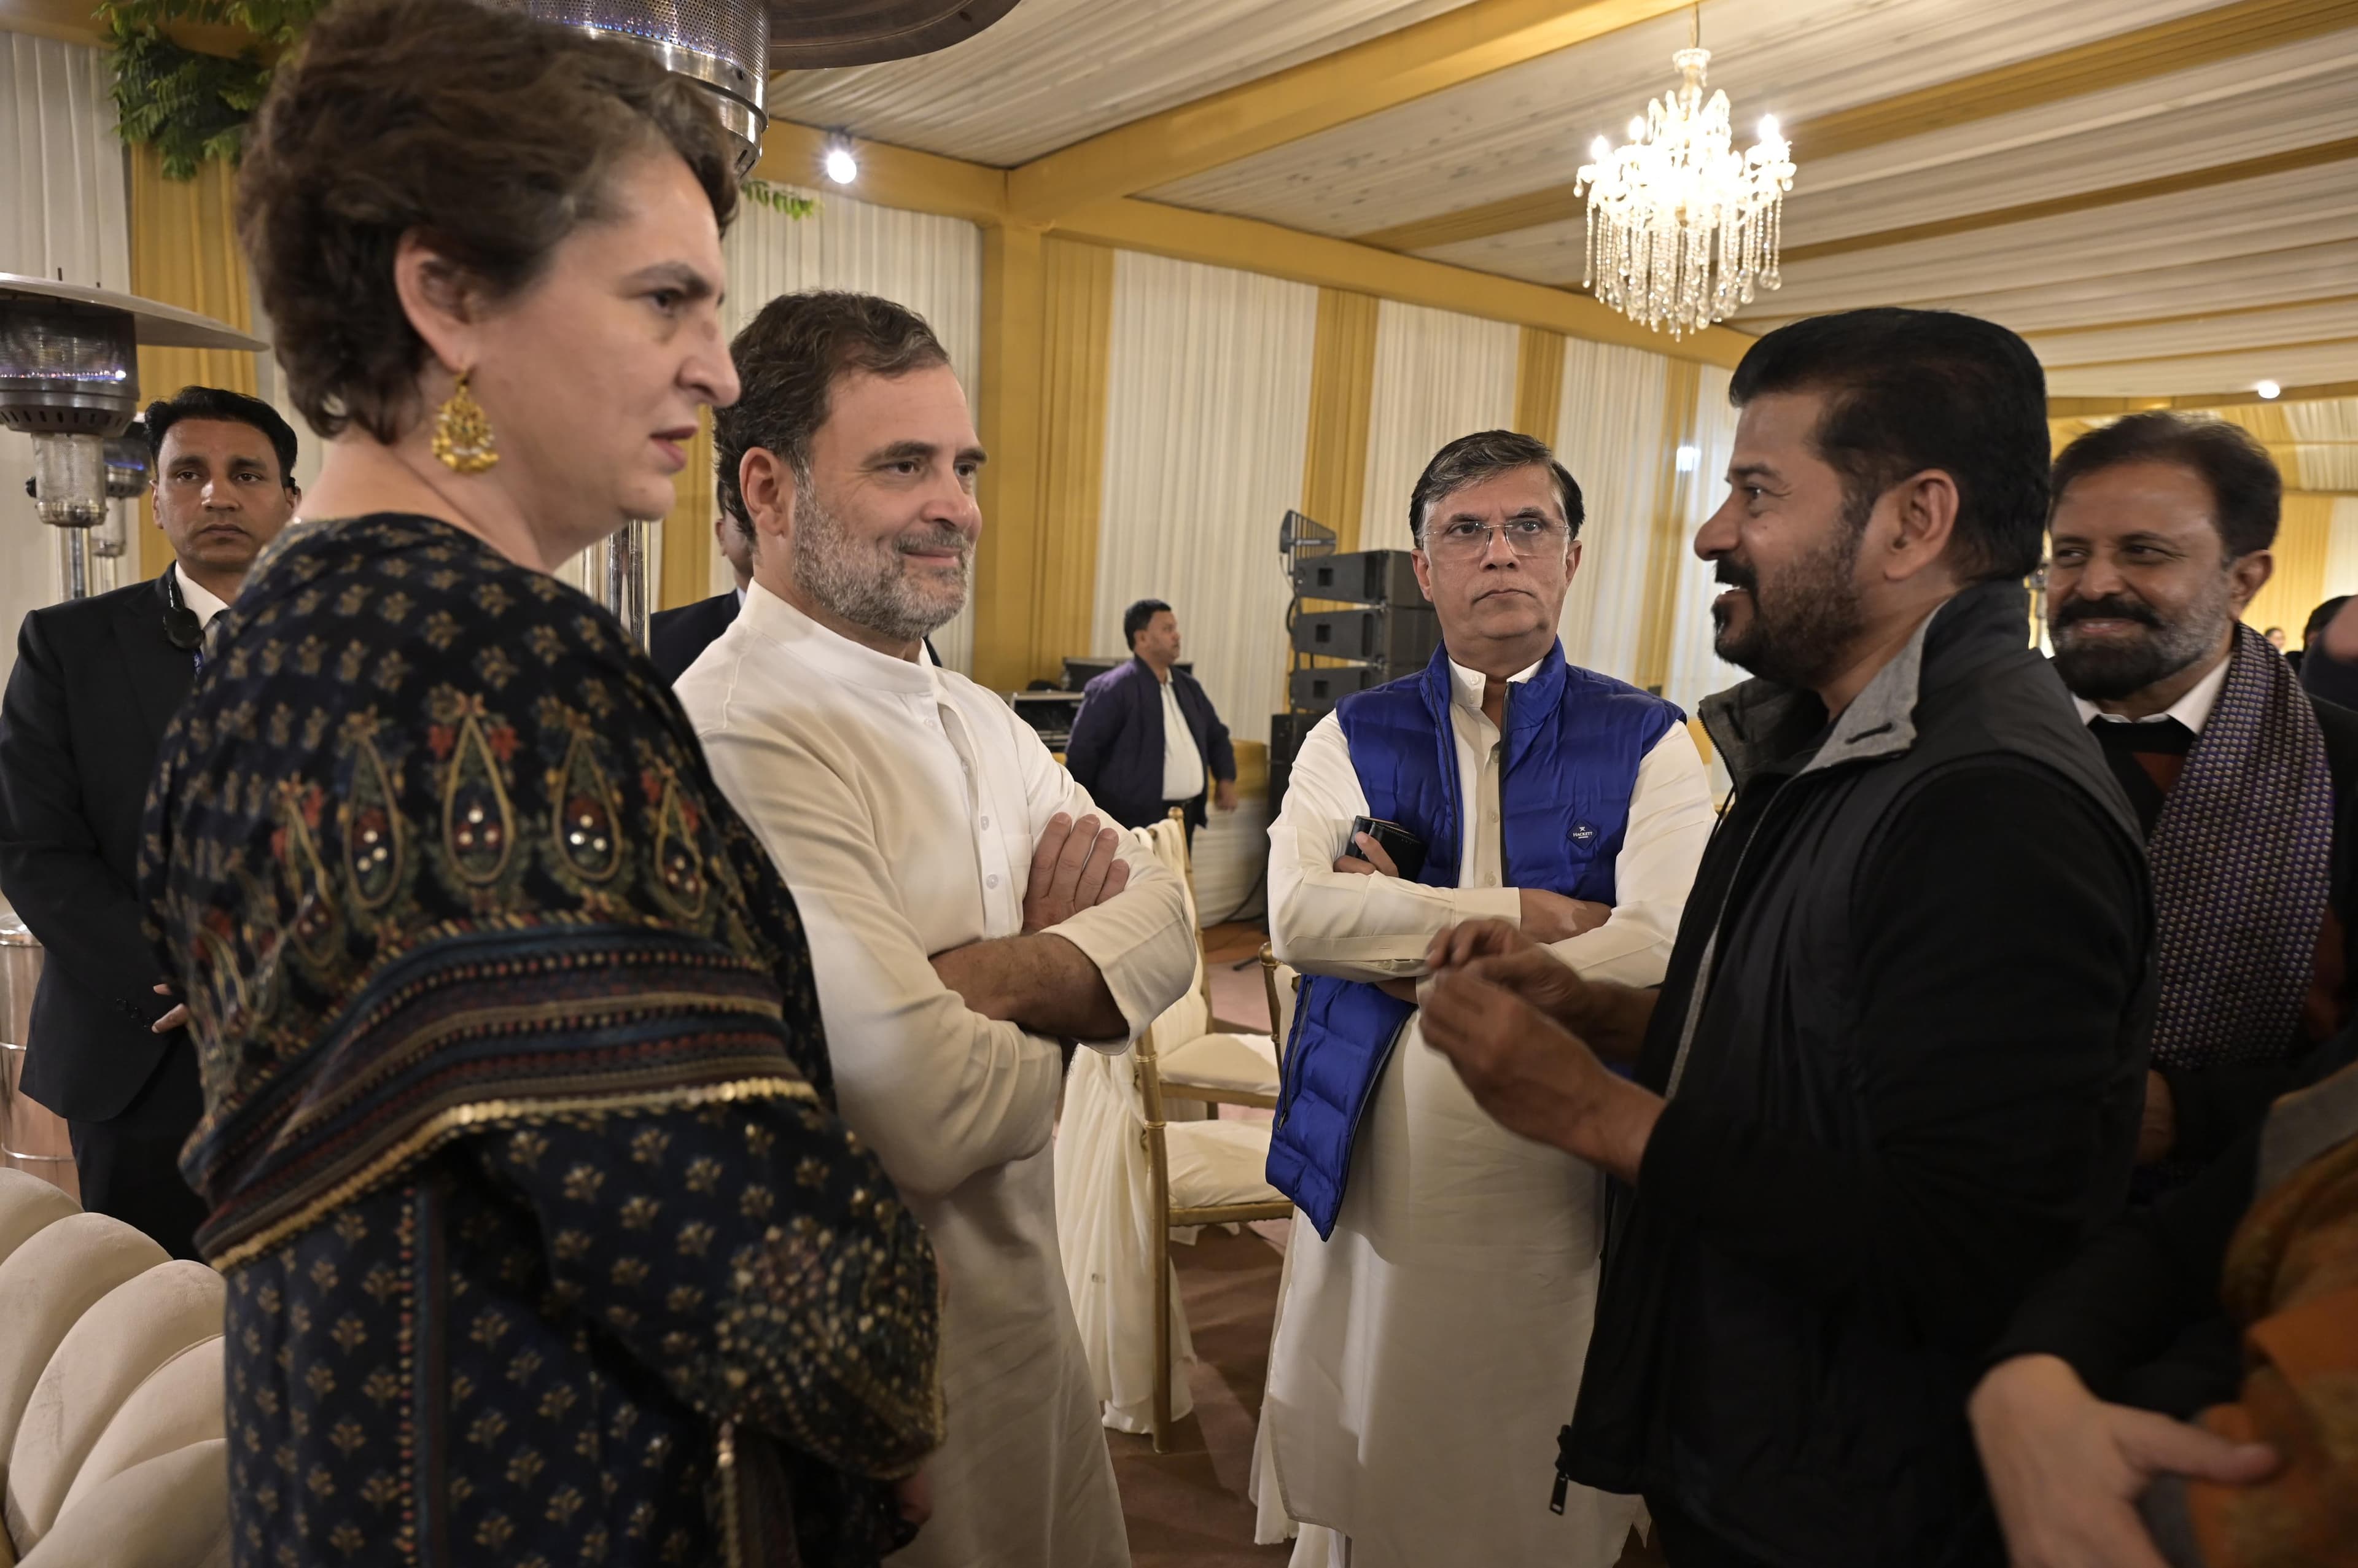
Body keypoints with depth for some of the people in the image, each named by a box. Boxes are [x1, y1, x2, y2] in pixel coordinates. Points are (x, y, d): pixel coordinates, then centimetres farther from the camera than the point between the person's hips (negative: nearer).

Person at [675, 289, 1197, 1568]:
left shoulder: (977, 719, 4)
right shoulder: (740, 737, -26)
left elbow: (1162, 923, -4)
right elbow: (935, 1113, -30)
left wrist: (986, 973, -23)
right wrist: (1068, 991, -9)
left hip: (1024, 1291, 8)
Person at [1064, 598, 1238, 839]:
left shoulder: (1188, 687, 13)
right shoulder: (1113, 689, -12)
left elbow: (1216, 735, 24)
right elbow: (1082, 750, -11)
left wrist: (1226, 778, 7)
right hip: (1135, 821, -8)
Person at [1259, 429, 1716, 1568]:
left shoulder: (1648, 745, -2)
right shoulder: (1353, 738, 3)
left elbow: (1662, 951, -16)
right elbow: (1297, 914, -13)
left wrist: (1418, 946, -13)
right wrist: (1517, 913, -16)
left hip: (1561, 1184, -1)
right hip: (1376, 1174, 1)